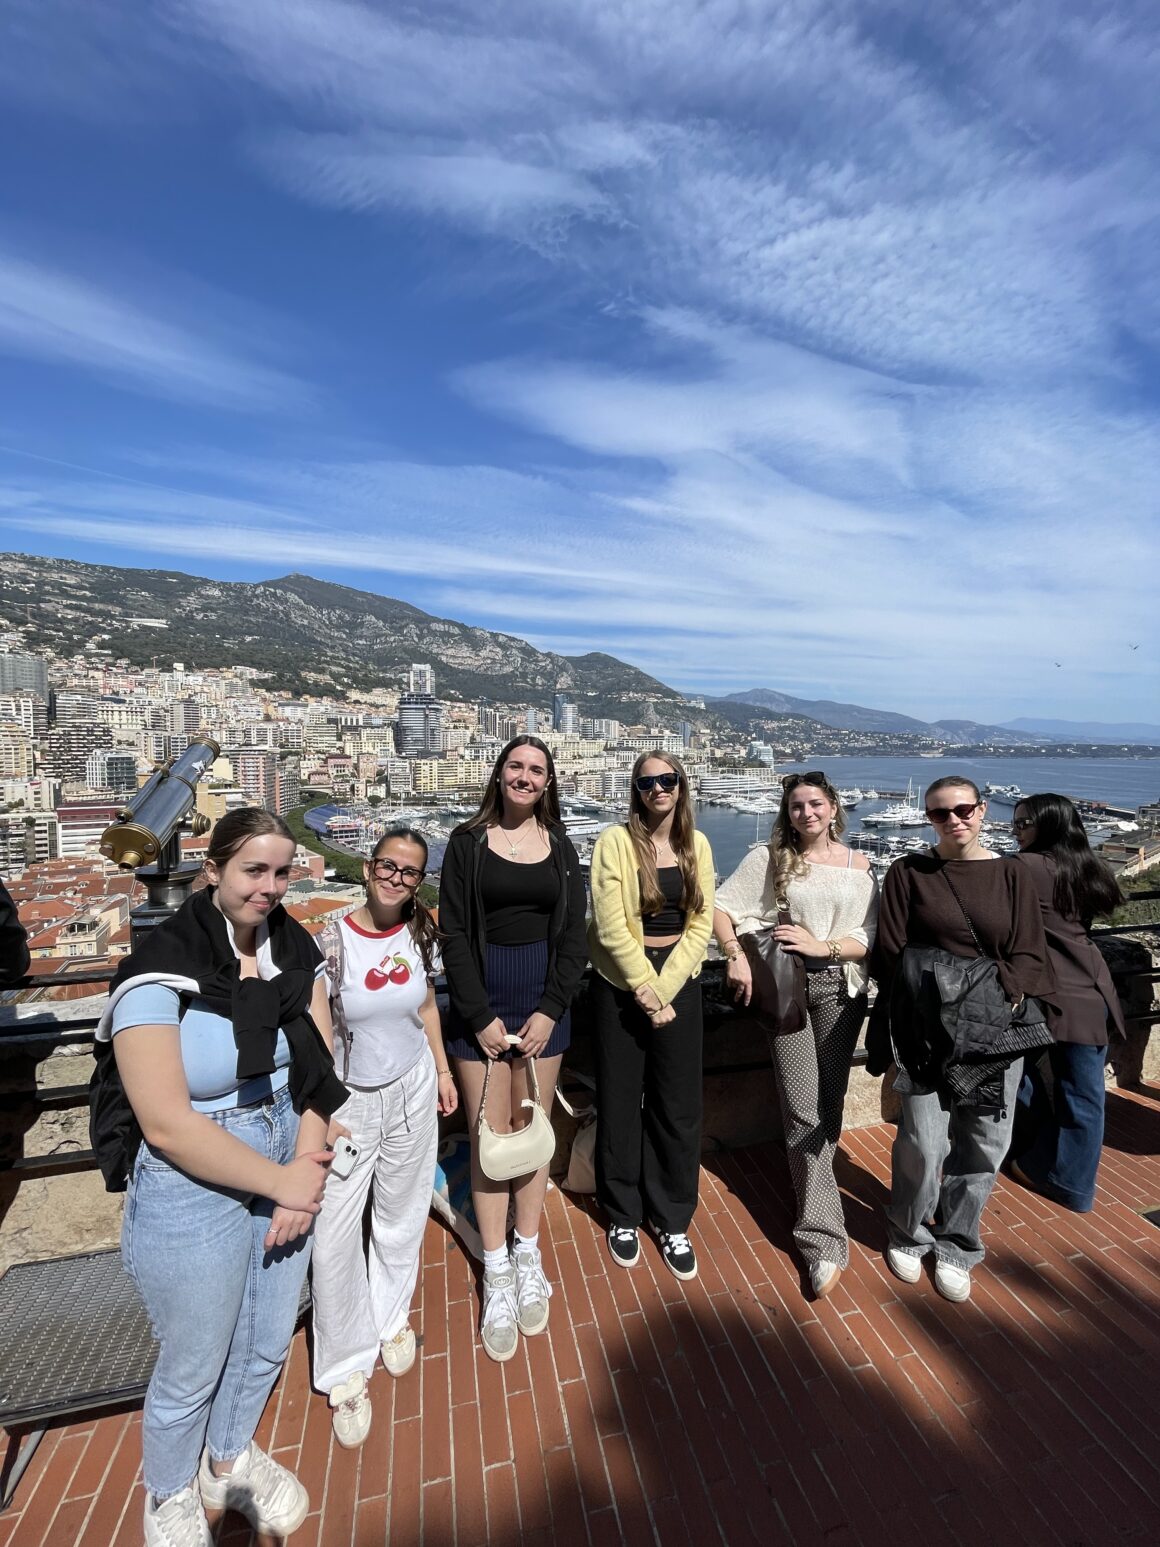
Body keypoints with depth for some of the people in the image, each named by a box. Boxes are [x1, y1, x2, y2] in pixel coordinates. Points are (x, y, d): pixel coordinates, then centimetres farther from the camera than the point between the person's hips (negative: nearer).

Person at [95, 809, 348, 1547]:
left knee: (268, 1344, 24)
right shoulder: (161, 970, -22)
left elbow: (318, 1069, -3)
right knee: (193, 1367, 20)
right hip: (194, 1194, -5)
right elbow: (168, 1126, -24)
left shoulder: (296, 950, -6)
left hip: (290, 1171, 5)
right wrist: (285, 1182, -18)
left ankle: (231, 1459, 56)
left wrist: (307, 1170, -14)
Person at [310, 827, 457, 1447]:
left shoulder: (420, 935, -6)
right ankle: (347, 1369, 28)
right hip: (348, 1099, -3)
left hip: (412, 1091, 4)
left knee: (401, 1219, 20)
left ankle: (391, 1319, 47)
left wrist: (443, 1069, 11)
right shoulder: (331, 942, -19)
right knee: (333, 1239, 2)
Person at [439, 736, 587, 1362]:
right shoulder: (467, 842, -4)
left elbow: (574, 936, 2)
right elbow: (453, 935, -6)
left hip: (543, 1002, 2)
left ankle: (527, 1257, 31)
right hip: (480, 1004, -2)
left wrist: (550, 1010, -7)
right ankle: (496, 1274, 24)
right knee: (488, 1138, 5)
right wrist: (481, 1017, -10)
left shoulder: (560, 847, 3)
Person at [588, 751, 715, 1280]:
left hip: (678, 982, 3)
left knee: (679, 1106, 11)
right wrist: (644, 990, -13)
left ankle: (672, 1220, 33)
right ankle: (622, 1215, 34)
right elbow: (611, 928, -14)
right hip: (620, 982, -3)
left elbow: (700, 925, -2)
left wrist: (661, 990, -10)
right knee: (620, 1103, 12)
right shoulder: (615, 842, -12)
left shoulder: (697, 845, 0)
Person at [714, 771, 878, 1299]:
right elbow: (720, 905, -5)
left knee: (829, 1106, 14)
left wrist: (823, 946, -16)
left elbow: (870, 938, -1)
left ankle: (810, 1186, 39)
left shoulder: (858, 866, 2)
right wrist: (736, 955, -17)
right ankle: (824, 1240, 14)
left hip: (840, 990, 2)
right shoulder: (770, 859, -4)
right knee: (803, 1112, 0)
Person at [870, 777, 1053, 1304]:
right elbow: (891, 954, -2)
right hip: (929, 1030, -2)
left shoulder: (1011, 876, 5)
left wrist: (999, 995, -14)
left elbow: (1029, 955, 2)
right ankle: (907, 1234, 26)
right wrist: (937, 996, -13)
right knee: (924, 1144, -2)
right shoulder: (907, 873, -1)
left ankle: (956, 1245, 33)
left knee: (983, 1144, 10)